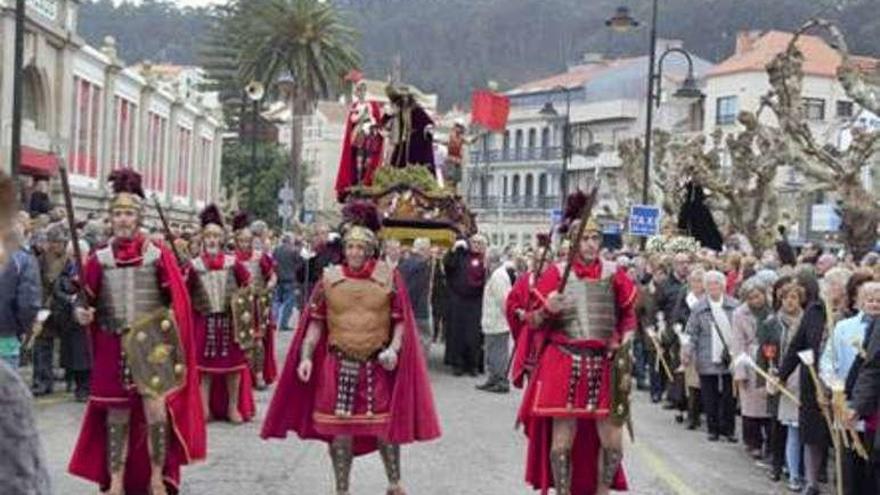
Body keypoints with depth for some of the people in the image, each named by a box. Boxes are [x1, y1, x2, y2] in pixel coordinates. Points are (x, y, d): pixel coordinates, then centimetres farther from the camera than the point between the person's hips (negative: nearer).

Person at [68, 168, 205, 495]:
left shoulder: (158, 256, -2)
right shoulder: (99, 259, 4)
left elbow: (178, 300, 2)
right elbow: (88, 300, 10)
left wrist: (169, 324, -11)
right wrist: (82, 312, -10)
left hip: (152, 343, -2)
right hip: (112, 346, 2)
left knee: (155, 410, -9)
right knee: (116, 415, 8)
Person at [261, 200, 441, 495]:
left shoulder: (388, 277, -1)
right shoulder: (330, 278, 2)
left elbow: (401, 320, 1)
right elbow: (315, 322, 4)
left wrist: (394, 349, -14)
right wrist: (306, 357, -5)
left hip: (377, 366, -1)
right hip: (338, 365, 1)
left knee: (385, 426, 5)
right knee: (340, 430, 5)